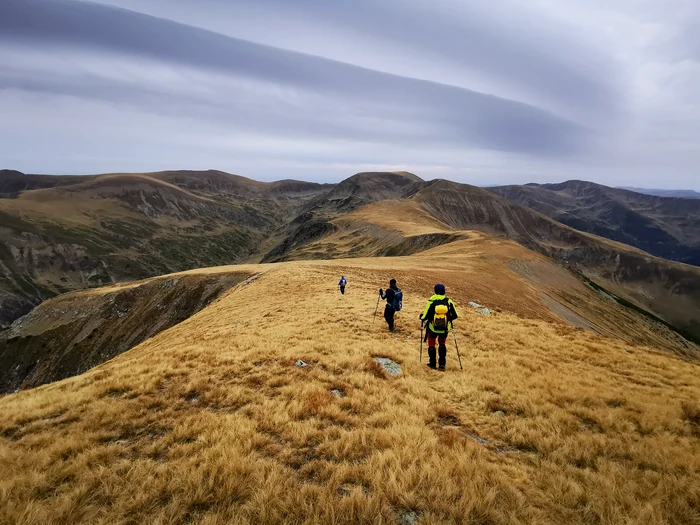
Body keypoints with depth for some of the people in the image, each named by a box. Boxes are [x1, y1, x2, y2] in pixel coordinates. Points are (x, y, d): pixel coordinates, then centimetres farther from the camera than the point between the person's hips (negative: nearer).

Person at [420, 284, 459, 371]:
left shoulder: (431, 302, -17)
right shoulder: (449, 301, -10)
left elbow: (425, 316, -14)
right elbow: (455, 315, -3)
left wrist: (422, 318, 9)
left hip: (433, 328, -2)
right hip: (445, 329, 2)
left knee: (431, 345, 22)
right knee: (442, 344, 26)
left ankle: (432, 364, 31)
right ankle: (442, 365, 23)